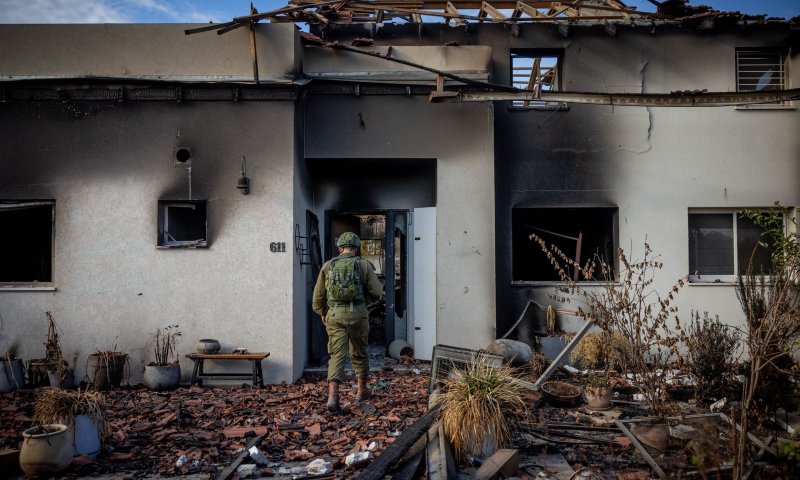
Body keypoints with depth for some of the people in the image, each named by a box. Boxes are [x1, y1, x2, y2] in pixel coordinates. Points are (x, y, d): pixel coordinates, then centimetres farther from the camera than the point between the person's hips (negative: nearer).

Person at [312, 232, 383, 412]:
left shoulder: (328, 265, 5)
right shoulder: (363, 266, 0)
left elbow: (318, 294, 9)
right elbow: (377, 292, -2)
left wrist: (322, 313, 24)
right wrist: (367, 299, 20)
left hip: (335, 315, 1)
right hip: (357, 314, 0)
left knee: (337, 355, 0)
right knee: (359, 353, 17)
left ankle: (333, 395, -15)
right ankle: (362, 390, 32)